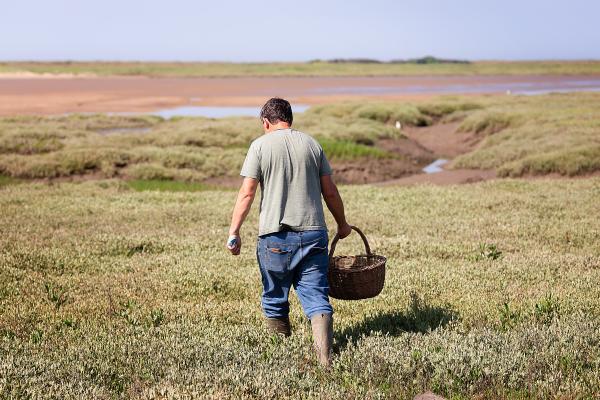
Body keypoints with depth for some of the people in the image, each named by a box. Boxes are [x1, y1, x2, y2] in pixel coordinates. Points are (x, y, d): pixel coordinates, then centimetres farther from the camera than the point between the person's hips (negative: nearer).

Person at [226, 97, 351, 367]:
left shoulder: (260, 145, 1)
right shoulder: (311, 143, 11)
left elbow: (247, 193, -5)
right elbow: (330, 192, 13)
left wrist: (234, 232, -1)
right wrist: (342, 224, 26)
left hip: (275, 236, -2)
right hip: (314, 234, 3)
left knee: (275, 299, 13)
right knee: (316, 296, 0)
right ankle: (324, 355, -17)